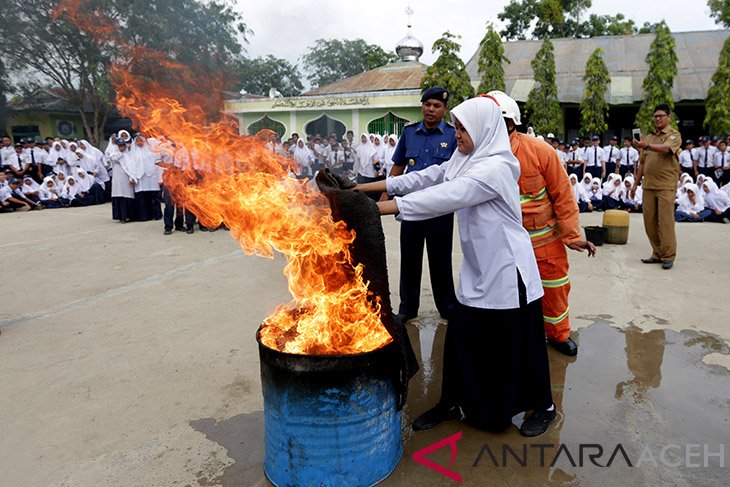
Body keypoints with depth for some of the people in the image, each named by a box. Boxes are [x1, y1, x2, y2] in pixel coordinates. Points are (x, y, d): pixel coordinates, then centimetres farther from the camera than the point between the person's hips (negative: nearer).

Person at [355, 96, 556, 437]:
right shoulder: (464, 160, 7)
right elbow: (428, 177, 2)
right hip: (478, 270, 8)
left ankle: (543, 406, 32)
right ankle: (455, 403, 29)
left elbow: (447, 196, -31)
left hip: (507, 270, -8)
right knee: (460, 336, 12)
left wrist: (383, 208, -35)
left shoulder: (495, 168, -21)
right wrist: (375, 186, -7)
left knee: (520, 343, 8)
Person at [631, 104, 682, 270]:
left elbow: (665, 148, -22)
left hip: (665, 185, -5)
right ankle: (657, 254, 15)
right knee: (649, 221, 5)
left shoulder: (674, 135, 0)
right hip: (648, 185, 6)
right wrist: (635, 183, 17)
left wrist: (647, 146, -39)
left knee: (665, 221, -6)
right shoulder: (648, 138, 18)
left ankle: (668, 256, 1)